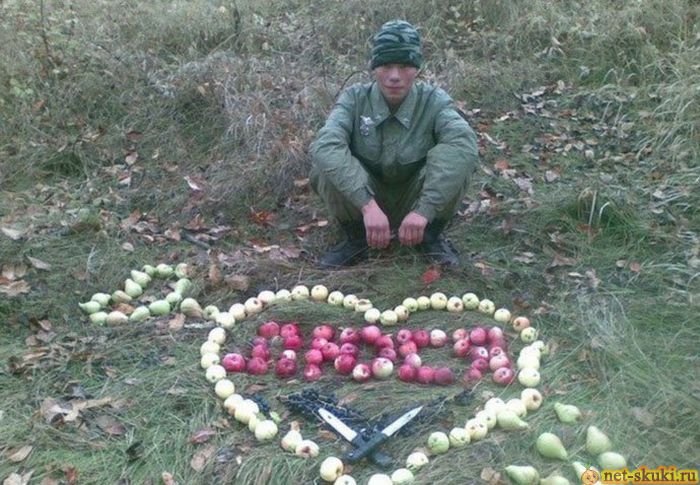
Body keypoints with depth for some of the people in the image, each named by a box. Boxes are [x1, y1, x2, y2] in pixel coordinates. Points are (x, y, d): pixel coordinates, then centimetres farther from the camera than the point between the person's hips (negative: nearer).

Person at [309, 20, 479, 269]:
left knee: (453, 159, -28)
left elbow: (464, 143, -35)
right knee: (326, 165, -28)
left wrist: (424, 209, -45)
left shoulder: (433, 101, -16)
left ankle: (431, 236, -3)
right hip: (363, 200, 1)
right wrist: (367, 205, -45)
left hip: (415, 201, 0)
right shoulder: (355, 98, -14)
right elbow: (324, 145, -33)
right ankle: (356, 239, -3)